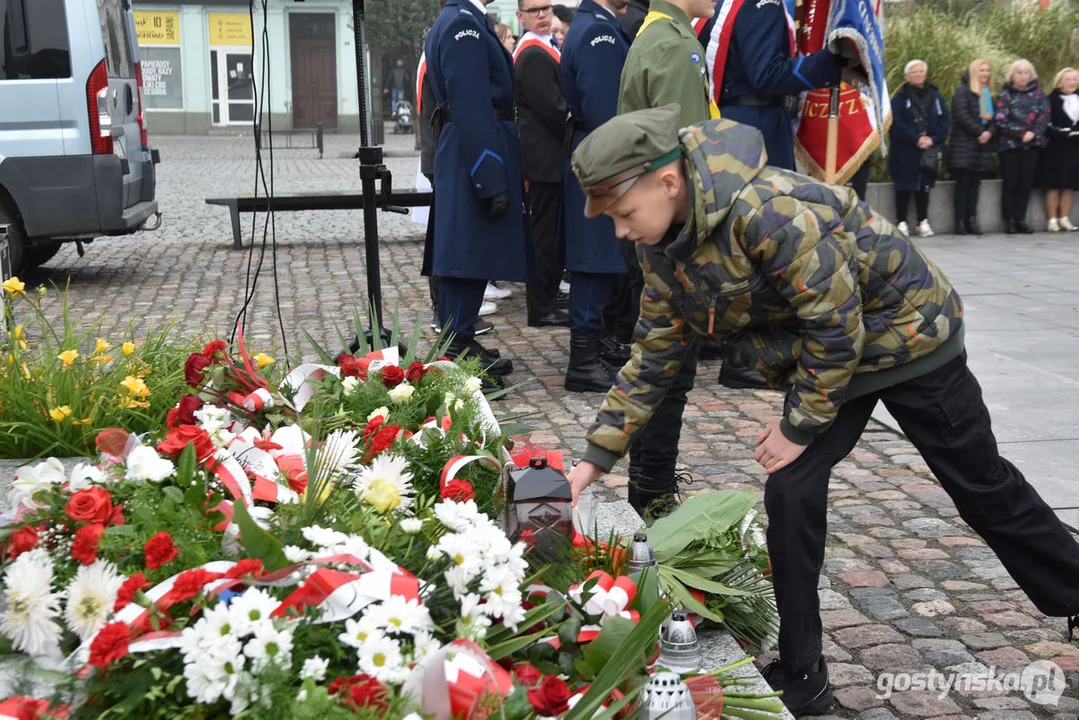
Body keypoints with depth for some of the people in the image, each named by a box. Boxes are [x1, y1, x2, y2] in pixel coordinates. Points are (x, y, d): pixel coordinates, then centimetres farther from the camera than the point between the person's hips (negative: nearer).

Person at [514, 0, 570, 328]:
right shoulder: (534, 54, -15)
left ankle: (544, 297, 23)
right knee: (547, 230, -5)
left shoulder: (542, 49, 17)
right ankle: (541, 307, 1)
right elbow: (552, 107, -20)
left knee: (549, 230, 15)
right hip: (547, 156, -10)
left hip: (547, 155, 10)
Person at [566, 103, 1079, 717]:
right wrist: (597, 458, -4)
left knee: (985, 490, 10)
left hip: (906, 329, -6)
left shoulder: (769, 212, -37)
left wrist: (798, 426, -18)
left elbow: (836, 326, -29)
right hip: (826, 350, 7)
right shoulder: (664, 247, -10)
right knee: (791, 494, -6)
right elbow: (655, 357, -2)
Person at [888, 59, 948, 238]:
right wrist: (916, 139, -17)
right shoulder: (900, 97, -3)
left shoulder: (934, 95, 10)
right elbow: (896, 124, -11)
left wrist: (933, 139, -10)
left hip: (929, 150, 4)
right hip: (905, 151, -3)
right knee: (904, 186, -1)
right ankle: (902, 222, 6)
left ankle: (923, 221, 15)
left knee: (924, 185, 8)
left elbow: (943, 121, 6)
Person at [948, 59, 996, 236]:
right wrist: (979, 131, -15)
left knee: (975, 183, 4)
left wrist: (989, 132, -5)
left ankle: (971, 220, 4)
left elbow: (993, 117, 16)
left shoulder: (988, 94, 18)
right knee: (963, 183, -6)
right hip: (965, 144, -6)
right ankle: (961, 222, -5)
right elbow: (962, 116, -13)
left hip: (982, 144, 6)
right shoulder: (963, 92, -3)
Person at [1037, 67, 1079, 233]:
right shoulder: (1052, 99, -4)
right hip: (1056, 148, -5)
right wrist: (1062, 133, -20)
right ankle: (1052, 220, 1)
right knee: (1054, 184, -2)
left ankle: (1064, 219, 12)